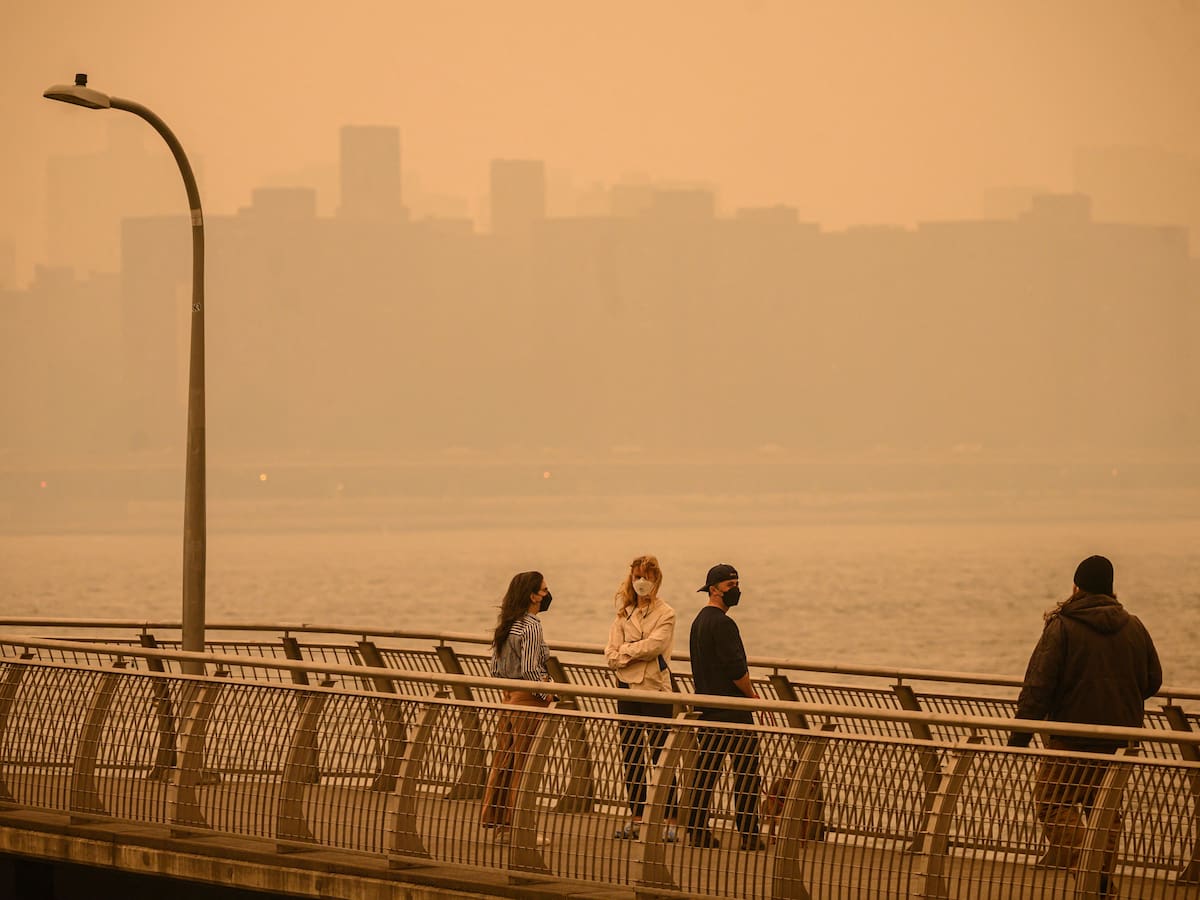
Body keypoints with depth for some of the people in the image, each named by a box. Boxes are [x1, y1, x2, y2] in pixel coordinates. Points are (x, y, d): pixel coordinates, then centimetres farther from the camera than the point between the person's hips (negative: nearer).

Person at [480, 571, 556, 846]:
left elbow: (495, 668, 13)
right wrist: (546, 694, -10)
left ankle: (498, 823, 17)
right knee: (524, 765, -2)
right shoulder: (531, 625, -16)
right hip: (528, 701, -8)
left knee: (503, 760, 12)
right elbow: (529, 669, -22)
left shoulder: (505, 624, 10)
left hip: (508, 697, 8)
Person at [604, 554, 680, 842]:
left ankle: (670, 821, -3)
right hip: (628, 688, 5)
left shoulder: (665, 614, 0)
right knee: (631, 758, 8)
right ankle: (635, 818, 14)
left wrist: (625, 651, -7)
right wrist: (638, 653, -13)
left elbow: (654, 645, -17)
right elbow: (611, 655, 3)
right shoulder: (624, 613, 12)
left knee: (661, 757, -5)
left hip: (656, 691, -5)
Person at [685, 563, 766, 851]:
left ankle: (697, 830, 11)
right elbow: (736, 668, -20)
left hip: (706, 707, 10)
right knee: (746, 770, -6)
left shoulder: (699, 621, 16)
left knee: (706, 767, 10)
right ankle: (748, 834, -6)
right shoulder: (721, 623, -15)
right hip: (731, 709, -10)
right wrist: (752, 695, -6)